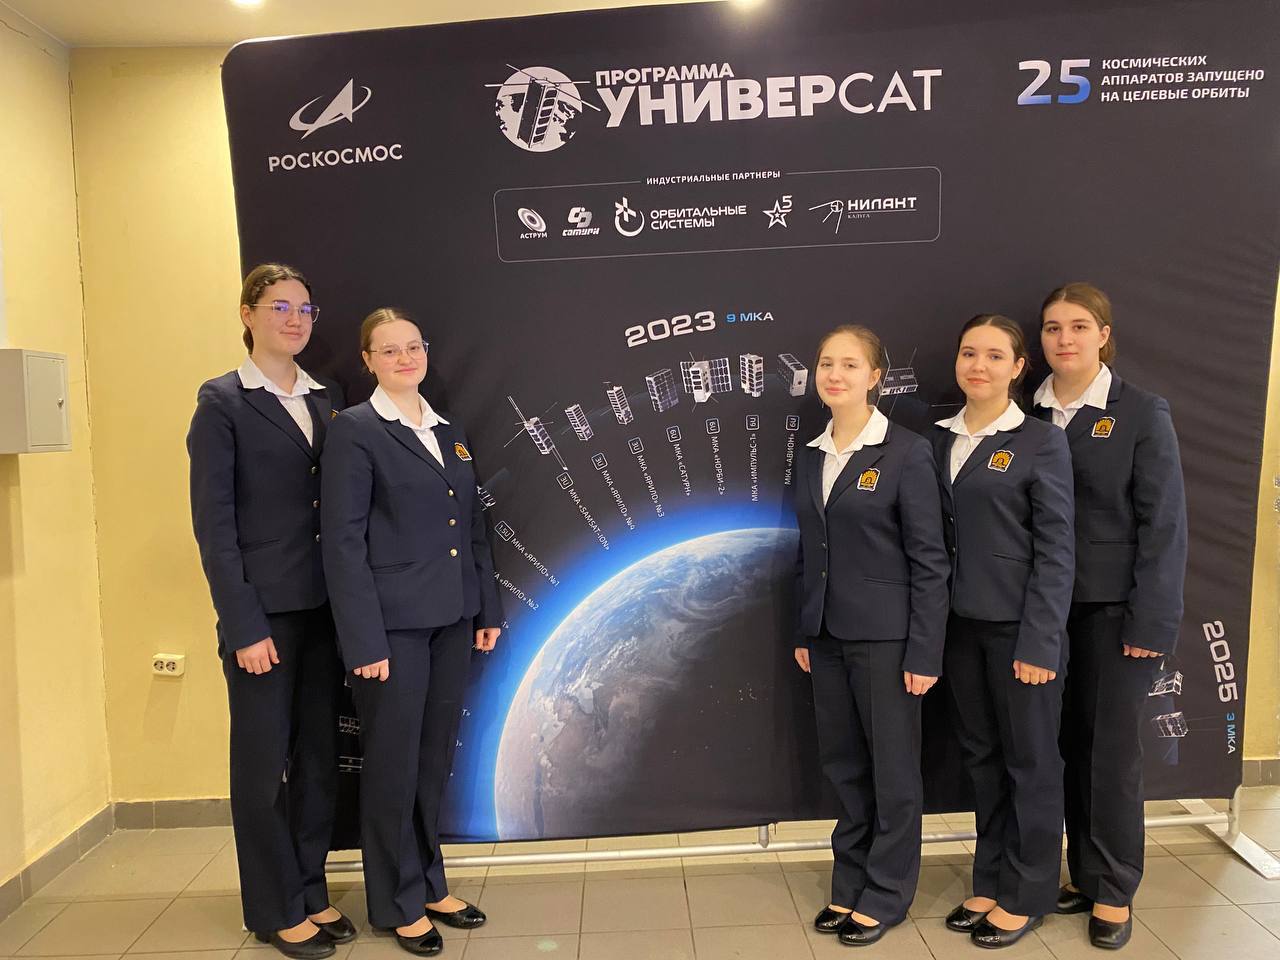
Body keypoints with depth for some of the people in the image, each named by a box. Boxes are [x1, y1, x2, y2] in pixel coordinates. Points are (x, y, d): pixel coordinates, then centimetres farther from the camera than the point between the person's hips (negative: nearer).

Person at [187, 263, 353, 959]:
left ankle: (311, 891, 30)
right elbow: (214, 522, -9)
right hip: (264, 611, -5)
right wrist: (244, 626, -13)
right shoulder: (222, 401, -4)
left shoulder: (327, 399, 10)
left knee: (319, 754, 13)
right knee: (264, 760, 8)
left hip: (326, 607, 5)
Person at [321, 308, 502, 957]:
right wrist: (365, 641, -15)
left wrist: (487, 610, 10)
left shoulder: (450, 432, 12)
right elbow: (343, 542, -11)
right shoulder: (354, 430, -7)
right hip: (393, 625, -6)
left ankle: (430, 884, 34)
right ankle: (398, 904, 27)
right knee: (393, 765, 8)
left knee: (435, 761, 16)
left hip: (451, 622, 6)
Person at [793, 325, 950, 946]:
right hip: (828, 635, 6)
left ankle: (887, 895, 26)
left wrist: (925, 652, -13)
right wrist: (803, 633, 12)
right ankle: (850, 886, 32)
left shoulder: (906, 452, -9)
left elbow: (929, 560, -11)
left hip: (885, 636, -5)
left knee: (893, 771, 8)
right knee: (843, 766, 15)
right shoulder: (811, 457, 8)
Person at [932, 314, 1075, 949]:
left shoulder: (1041, 442, -7)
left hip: (1017, 626, -5)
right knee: (980, 757, 16)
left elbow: (1056, 549, -10)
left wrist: (1040, 642, -14)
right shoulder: (940, 439, 6)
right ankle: (990, 881, 33)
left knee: (1030, 762, 9)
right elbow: (933, 539, 7)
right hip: (959, 623, 5)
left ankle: (1027, 895, 27)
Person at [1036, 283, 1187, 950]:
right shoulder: (1027, 414, 4)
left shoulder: (1141, 414, -5)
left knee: (1113, 746, 5)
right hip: (1046, 606, 3)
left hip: (1114, 608, -3)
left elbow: (1164, 522, -7)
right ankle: (1083, 875, 28)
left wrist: (1151, 621, -11)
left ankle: (1114, 892, 22)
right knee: (1069, 742, 11)